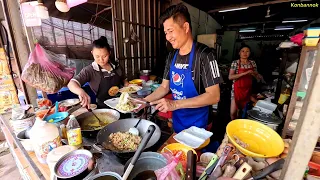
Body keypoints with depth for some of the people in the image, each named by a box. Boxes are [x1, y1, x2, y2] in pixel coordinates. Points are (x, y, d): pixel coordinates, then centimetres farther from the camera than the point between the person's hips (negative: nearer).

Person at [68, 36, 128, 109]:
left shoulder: (116, 66, 4)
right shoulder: (89, 71, -8)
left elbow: (124, 80, 20)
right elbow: (71, 84, -17)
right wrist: (81, 92, -39)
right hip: (103, 107, -3)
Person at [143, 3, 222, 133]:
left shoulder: (204, 54, -19)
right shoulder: (172, 56, -1)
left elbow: (214, 96, -24)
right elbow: (165, 87, 5)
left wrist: (175, 104, -30)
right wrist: (145, 100, -9)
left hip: (196, 123, -5)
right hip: (177, 119, 6)